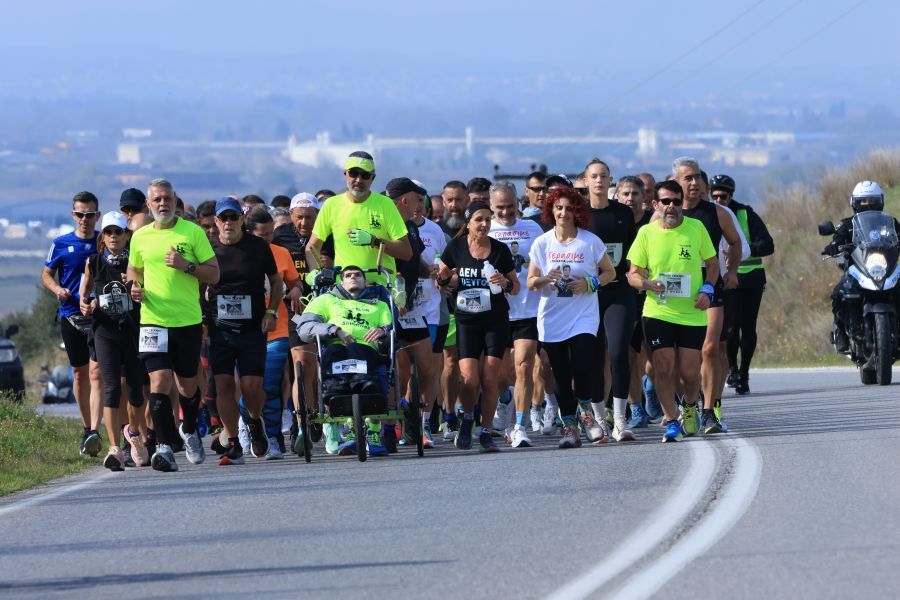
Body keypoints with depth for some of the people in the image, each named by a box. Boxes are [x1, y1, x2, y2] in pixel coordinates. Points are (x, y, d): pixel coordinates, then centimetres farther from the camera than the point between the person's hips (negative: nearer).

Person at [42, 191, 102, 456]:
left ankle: (95, 431, -23)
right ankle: (87, 427, 24)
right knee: (80, 372, 11)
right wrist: (57, 289, -8)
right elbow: (46, 274, 13)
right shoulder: (61, 244, 4)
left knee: (96, 371, -14)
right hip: (71, 315, 2)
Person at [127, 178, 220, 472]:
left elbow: (214, 274, 0)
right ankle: (165, 447, -19)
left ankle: (189, 431, 41)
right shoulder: (140, 237, 7)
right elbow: (133, 270, 23)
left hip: (188, 321, 0)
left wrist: (186, 266, -16)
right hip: (153, 319, 0)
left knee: (188, 385, 12)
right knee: (160, 382, -15)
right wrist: (135, 288, 1)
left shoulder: (193, 232, 0)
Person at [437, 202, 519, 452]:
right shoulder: (456, 248, 0)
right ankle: (467, 419, 17)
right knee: (470, 379, -11)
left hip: (496, 321, 0)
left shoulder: (500, 250, 1)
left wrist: (506, 283, -14)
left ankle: (486, 432, 9)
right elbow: (443, 280, 12)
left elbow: (516, 287, 9)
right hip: (466, 321, 0)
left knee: (489, 379, -4)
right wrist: (444, 279, -11)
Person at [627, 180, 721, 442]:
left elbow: (712, 263, 12)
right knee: (663, 368, -7)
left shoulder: (696, 228, 1)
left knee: (689, 371, 1)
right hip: (658, 312, 0)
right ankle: (671, 420, 5)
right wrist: (647, 284, -18)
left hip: (692, 313, 0)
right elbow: (633, 274, 4)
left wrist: (706, 289, -5)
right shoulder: (646, 233, 1)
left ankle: (690, 407, 31)